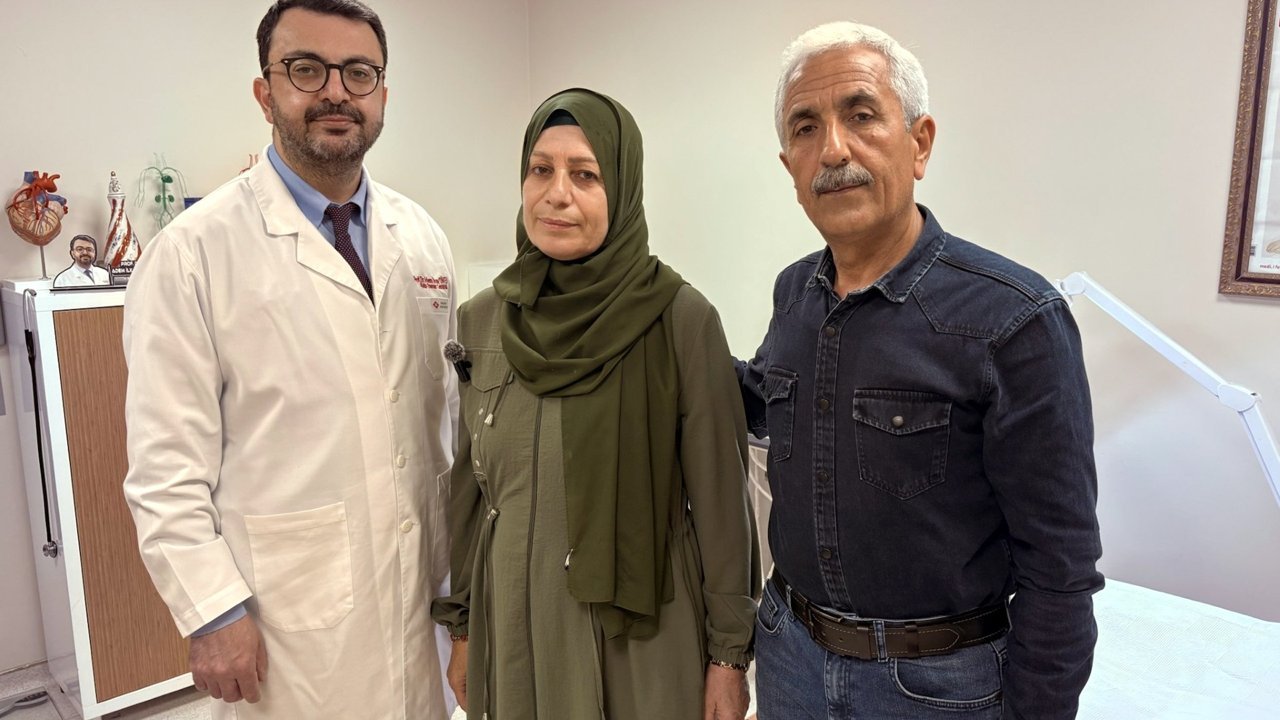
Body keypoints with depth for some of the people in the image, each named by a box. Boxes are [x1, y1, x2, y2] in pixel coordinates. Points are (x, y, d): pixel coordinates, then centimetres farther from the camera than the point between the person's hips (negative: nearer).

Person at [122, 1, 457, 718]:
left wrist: (462, 554, 9)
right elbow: (167, 464, -10)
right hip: (286, 610, -4)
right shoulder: (194, 252, -10)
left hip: (417, 587, 5)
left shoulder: (422, 237, 5)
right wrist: (214, 612, -11)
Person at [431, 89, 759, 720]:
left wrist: (729, 653, -5)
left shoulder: (682, 320, -14)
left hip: (644, 628, -3)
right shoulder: (481, 320, -3)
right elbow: (469, 485, 6)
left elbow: (720, 501, -9)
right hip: (515, 623, 4)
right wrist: (461, 626, 10)